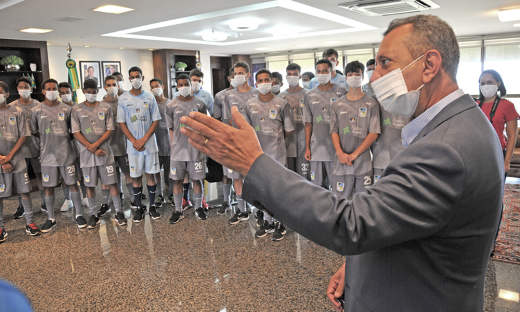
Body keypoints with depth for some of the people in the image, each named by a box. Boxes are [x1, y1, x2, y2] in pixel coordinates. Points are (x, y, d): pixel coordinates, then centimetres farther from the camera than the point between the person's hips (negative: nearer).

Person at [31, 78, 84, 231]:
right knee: (48, 186, 7)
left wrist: (64, 139, 2)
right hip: (48, 155, 1)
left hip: (67, 153, 0)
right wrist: (48, 139, 3)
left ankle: (79, 214, 15)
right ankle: (51, 219, 20)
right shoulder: (36, 111, 2)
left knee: (73, 183, 3)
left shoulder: (66, 109, 2)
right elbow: (34, 132, 8)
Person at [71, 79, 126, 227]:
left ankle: (118, 212, 11)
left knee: (112, 182, 0)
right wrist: (92, 149, -9)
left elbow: (110, 130, -1)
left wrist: (96, 144, -12)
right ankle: (93, 214, 19)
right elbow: (76, 133, -1)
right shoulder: (76, 109, 4)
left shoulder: (106, 108, 5)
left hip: (105, 151, 0)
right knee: (90, 185, 6)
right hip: (87, 153, 1)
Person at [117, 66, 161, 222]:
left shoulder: (150, 97, 2)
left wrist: (144, 139, -10)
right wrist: (134, 141, -9)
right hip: (133, 145, 0)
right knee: (136, 177, 5)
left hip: (150, 144, 0)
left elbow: (156, 121, 0)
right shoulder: (123, 99, 2)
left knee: (150, 175, 6)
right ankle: (139, 208, 16)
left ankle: (152, 206, 17)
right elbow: (122, 123, 1)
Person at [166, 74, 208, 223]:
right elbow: (171, 129, 7)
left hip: (195, 149, 0)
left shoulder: (199, 104, 2)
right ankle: (178, 210, 20)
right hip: (177, 150, 1)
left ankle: (199, 208, 24)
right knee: (177, 180, 6)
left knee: (197, 179, 7)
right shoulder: (171, 106, 2)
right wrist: (174, 144, 0)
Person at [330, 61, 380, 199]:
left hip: (363, 161, -1)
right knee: (341, 199, 2)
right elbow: (334, 131, 7)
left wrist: (355, 154, -10)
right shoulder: (337, 104, 11)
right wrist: (340, 153, -9)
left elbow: (374, 133, -3)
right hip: (341, 161, 2)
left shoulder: (371, 104, 3)